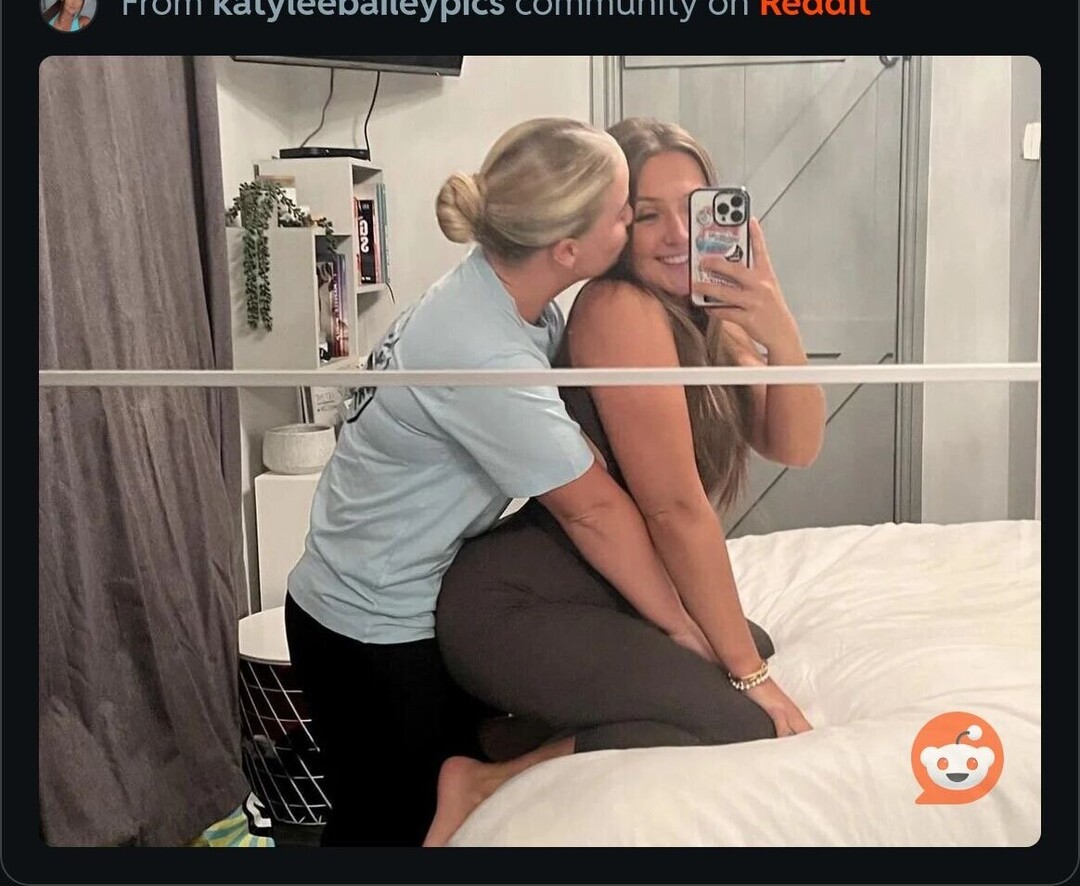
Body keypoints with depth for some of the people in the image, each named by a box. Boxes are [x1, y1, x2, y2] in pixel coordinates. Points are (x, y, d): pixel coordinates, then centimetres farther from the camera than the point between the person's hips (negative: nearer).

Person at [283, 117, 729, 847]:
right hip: (371, 632, -8)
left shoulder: (508, 298, -5)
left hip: (429, 605, 8)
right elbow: (592, 510, -23)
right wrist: (688, 629, -12)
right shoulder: (481, 355, -32)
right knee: (392, 829, 12)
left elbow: (576, 442, -2)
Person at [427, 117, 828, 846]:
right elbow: (676, 509, -18)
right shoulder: (621, 310, -18)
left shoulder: (711, 317, 10)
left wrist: (782, 335, -15)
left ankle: (522, 730, 14)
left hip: (602, 589, 9)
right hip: (517, 606, -9)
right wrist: (749, 674, -13)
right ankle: (489, 783, -10)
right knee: (748, 728, -14)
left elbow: (794, 446, 3)